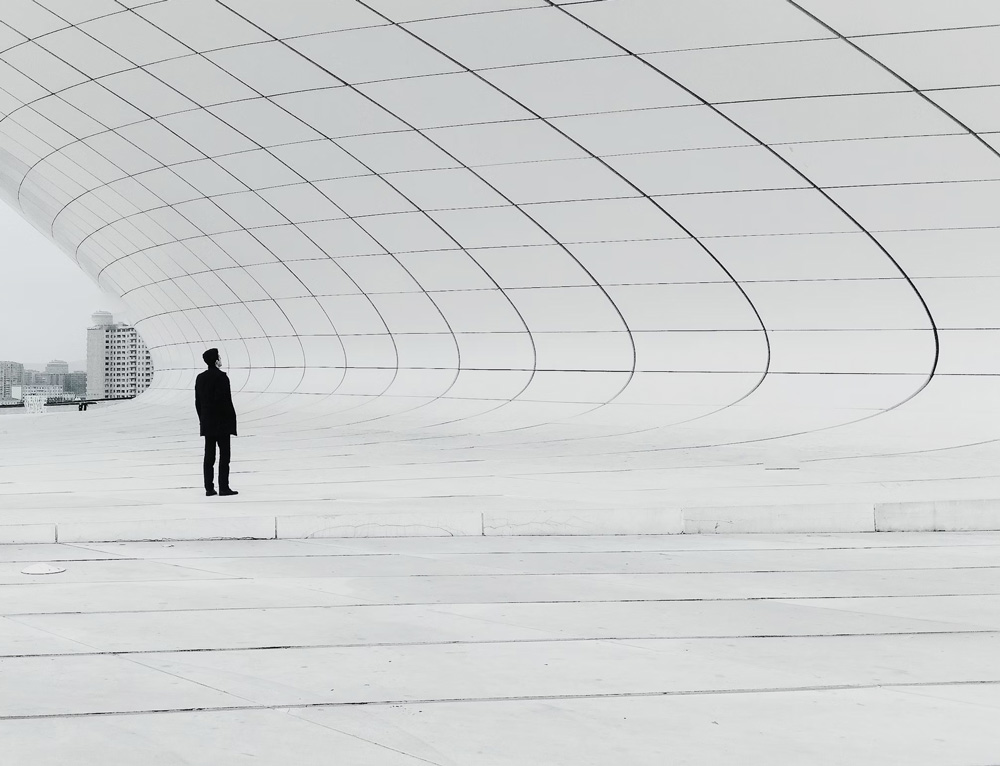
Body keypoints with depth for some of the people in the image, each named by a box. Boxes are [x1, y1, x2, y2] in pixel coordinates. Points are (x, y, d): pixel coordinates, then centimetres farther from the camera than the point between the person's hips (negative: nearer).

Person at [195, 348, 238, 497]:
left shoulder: (200, 378, 7)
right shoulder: (221, 377, -14)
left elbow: (198, 402, 10)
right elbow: (225, 400, -16)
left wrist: (202, 419, 16)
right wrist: (232, 419, -8)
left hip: (207, 423, 6)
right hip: (222, 422, -6)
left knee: (209, 455, 9)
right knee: (224, 455, 0)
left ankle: (209, 488, 9)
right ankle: (223, 487, 0)